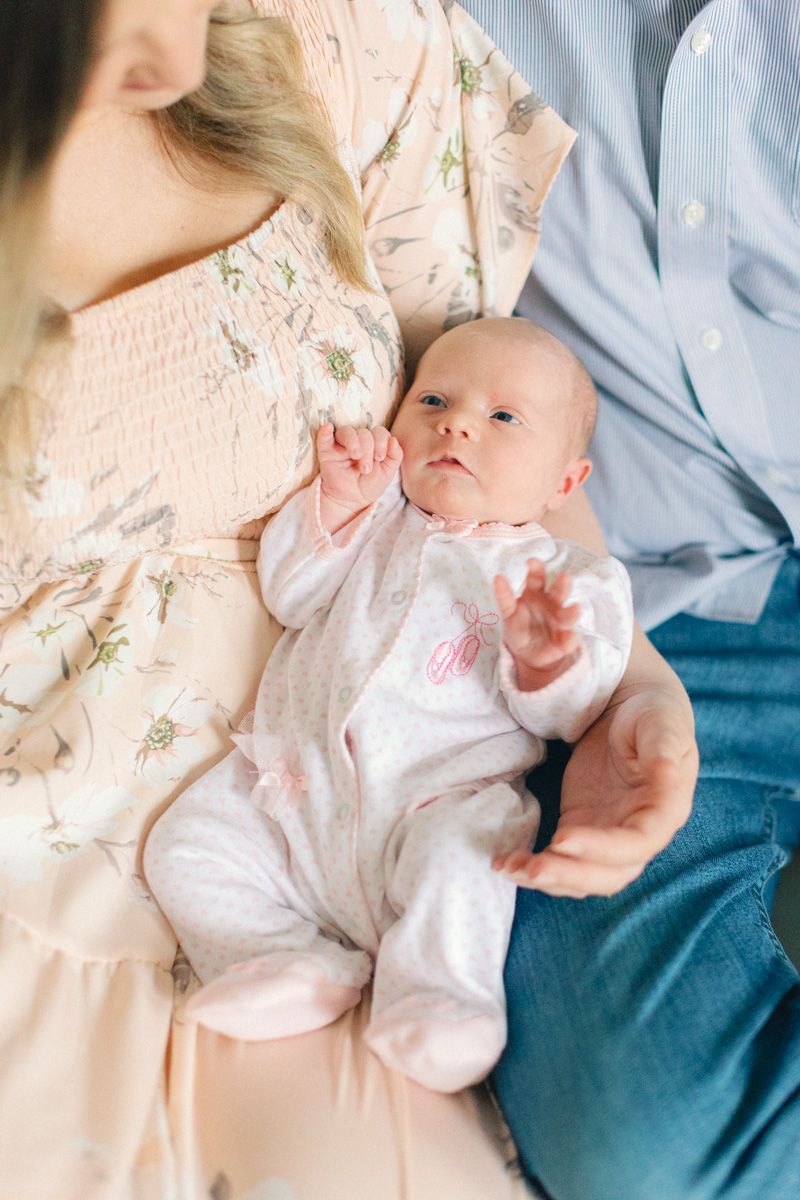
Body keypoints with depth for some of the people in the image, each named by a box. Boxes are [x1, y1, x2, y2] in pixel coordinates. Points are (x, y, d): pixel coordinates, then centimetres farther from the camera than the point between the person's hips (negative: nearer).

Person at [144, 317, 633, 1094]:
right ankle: (292, 962, -11)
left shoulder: (564, 577, 7)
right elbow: (289, 595, 10)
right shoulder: (377, 521, 17)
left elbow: (565, 715, -2)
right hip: (290, 787, 4)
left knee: (458, 859, -35)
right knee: (185, 845, -10)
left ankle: (437, 1003, -22)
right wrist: (338, 502, -1)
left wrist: (547, 660, -25)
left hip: (436, 801, -4)